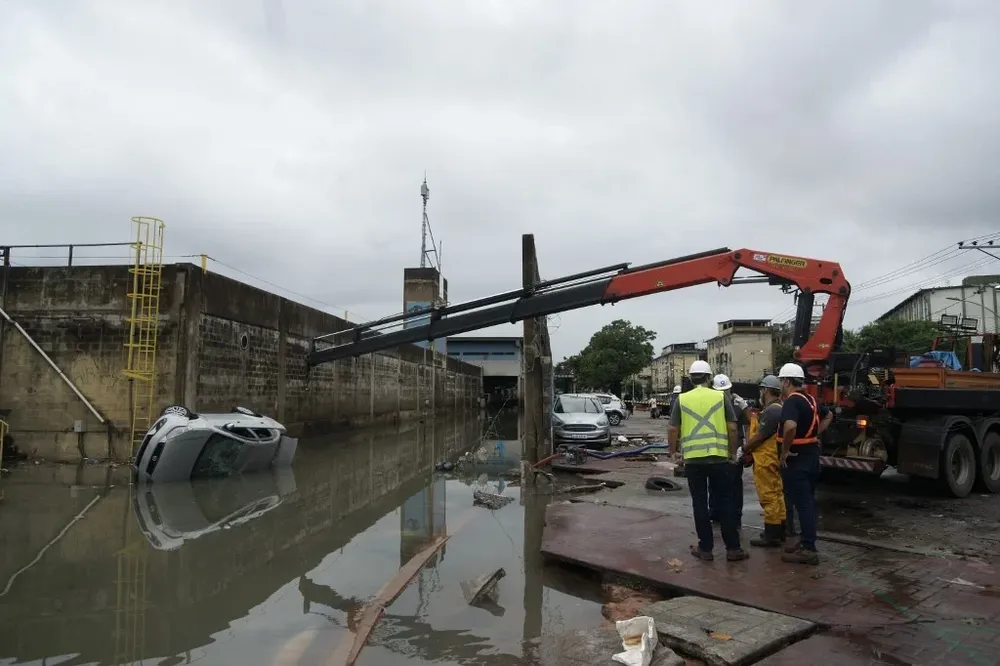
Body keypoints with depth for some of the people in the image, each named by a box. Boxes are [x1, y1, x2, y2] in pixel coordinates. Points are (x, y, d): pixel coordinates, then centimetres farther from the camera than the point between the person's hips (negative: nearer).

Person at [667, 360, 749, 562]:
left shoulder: (682, 399, 1)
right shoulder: (720, 397, 0)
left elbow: (673, 430, 0)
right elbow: (732, 428, -1)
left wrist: (673, 451, 15)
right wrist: (732, 452, 12)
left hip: (693, 459, 0)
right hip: (718, 457, 0)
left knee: (700, 503, 8)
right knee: (724, 502, 9)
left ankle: (705, 548, 13)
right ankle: (733, 548, 13)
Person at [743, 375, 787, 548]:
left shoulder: (771, 411, -20)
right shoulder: (777, 409, 15)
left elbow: (759, 436, -20)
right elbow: (758, 426, 17)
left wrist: (743, 449, -8)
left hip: (766, 461, -11)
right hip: (773, 459, 11)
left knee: (769, 497, -6)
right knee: (776, 495, 16)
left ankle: (772, 536, -1)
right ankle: (779, 532, 25)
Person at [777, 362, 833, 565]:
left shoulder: (792, 401, -19)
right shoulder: (810, 399, 12)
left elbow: (790, 426, -36)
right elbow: (828, 415, 31)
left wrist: (784, 451, -24)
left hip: (797, 458, -10)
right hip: (811, 454, 10)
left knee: (802, 503, -6)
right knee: (807, 501, 16)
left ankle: (808, 550, -2)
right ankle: (805, 541, 25)